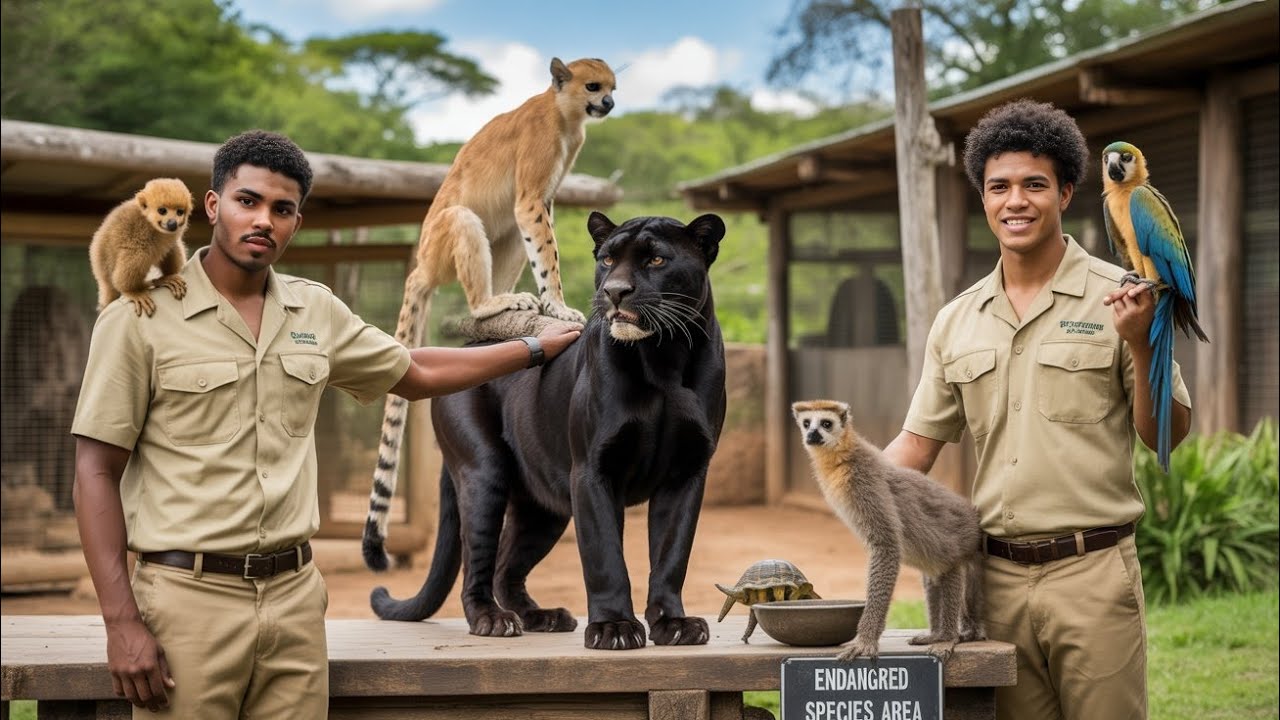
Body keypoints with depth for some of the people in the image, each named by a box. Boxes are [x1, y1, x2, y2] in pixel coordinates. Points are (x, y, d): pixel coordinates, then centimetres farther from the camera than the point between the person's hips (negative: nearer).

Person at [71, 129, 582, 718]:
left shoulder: (317, 311, 10)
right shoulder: (139, 319, -5)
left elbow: (416, 374, 27)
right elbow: (97, 474, -6)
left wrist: (534, 348, 31)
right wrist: (121, 624, -13)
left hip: (295, 596, 4)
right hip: (189, 597, -4)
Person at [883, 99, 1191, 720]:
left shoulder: (1116, 298, -2)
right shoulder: (956, 321, 10)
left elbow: (1166, 436, -1)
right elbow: (918, 442, 14)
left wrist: (1141, 346, -17)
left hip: (1091, 573, -4)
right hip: (998, 574, 4)